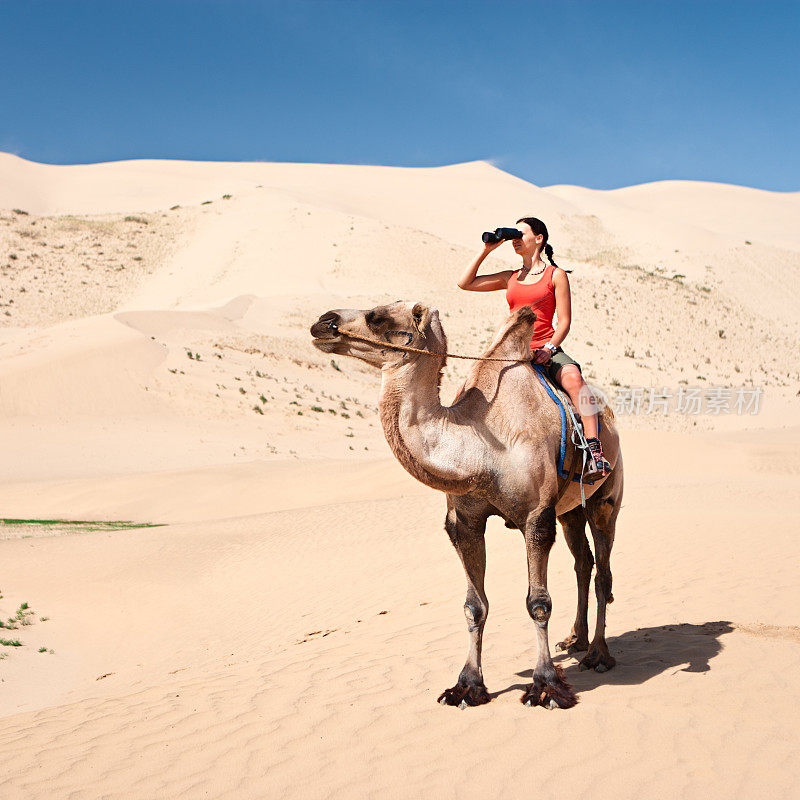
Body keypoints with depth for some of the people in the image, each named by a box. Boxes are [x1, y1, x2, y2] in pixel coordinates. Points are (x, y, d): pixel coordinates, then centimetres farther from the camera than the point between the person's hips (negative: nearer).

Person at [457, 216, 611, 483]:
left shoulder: (555, 275, 8)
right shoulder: (510, 278, 20)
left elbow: (564, 322, 2)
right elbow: (465, 283, 19)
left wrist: (549, 349, -16)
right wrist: (486, 250, 14)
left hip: (546, 351, -4)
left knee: (573, 377, -36)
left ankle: (595, 451, -44)